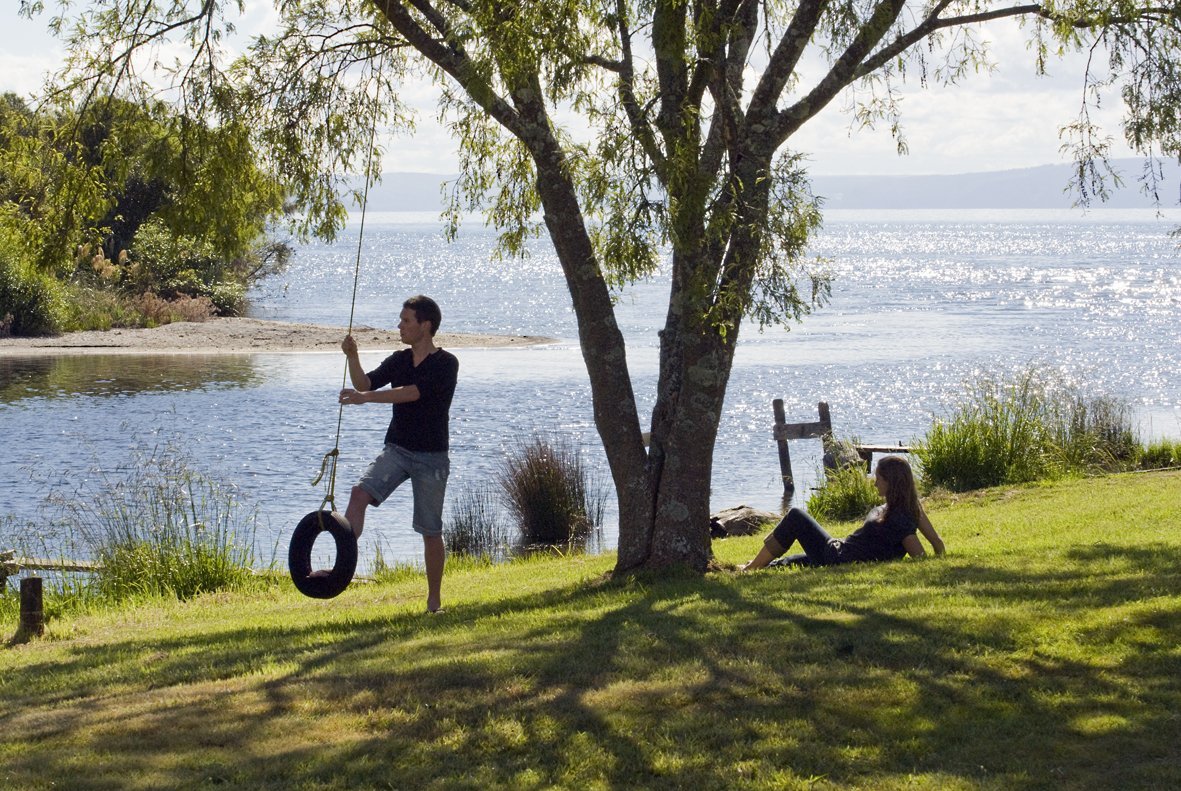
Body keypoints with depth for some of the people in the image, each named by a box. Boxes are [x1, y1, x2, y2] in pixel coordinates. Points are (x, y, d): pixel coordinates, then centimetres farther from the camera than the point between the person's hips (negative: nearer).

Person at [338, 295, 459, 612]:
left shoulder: (445, 364, -10)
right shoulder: (399, 360, 9)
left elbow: (412, 393, -24)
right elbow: (365, 383, 0)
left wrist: (365, 397, -31)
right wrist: (352, 357, -18)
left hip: (432, 457, -4)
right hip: (397, 449, 4)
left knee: (431, 531, 3)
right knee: (360, 493, -22)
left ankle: (434, 600, 16)